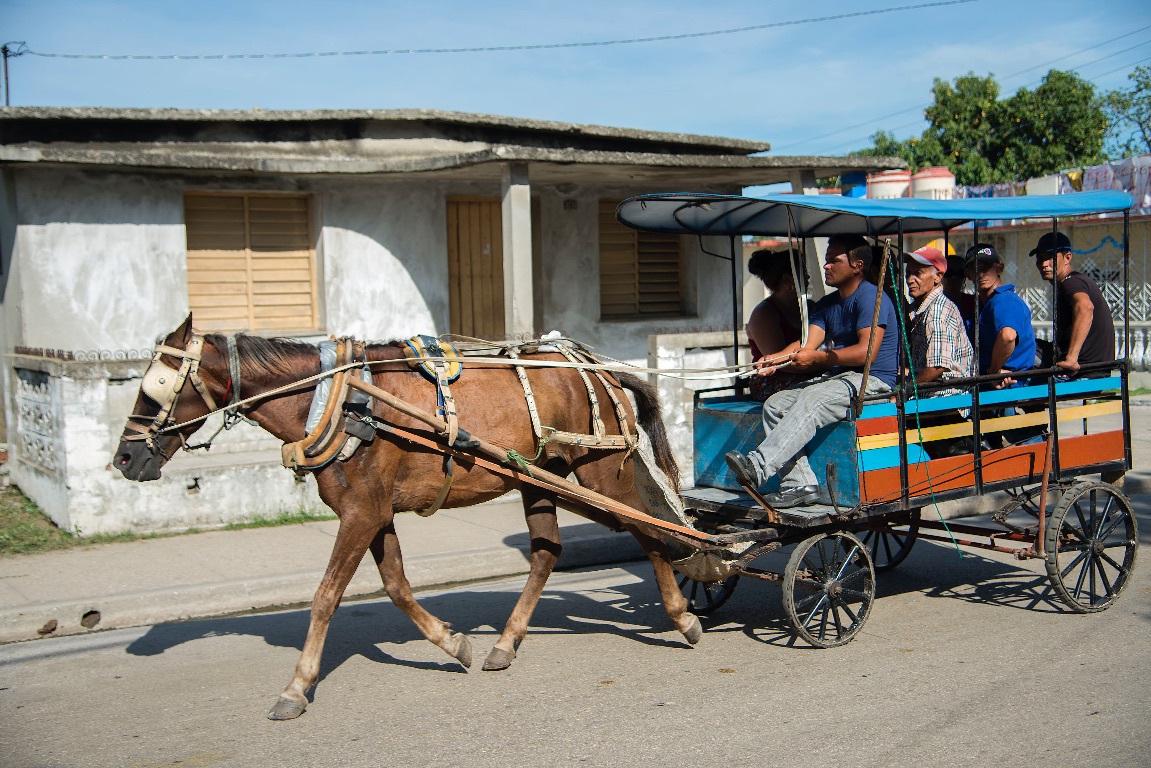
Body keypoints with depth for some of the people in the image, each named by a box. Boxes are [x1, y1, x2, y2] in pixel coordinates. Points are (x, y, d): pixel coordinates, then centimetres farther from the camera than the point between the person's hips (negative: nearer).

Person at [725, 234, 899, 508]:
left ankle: (758, 466, -44)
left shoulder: (871, 297, -9)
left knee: (811, 401, -34)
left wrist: (817, 358, -22)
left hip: (872, 381, -9)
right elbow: (806, 345, 5)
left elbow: (866, 352, -20)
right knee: (775, 404, -10)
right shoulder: (826, 304, 18)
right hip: (837, 378, 9)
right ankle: (799, 483, -18)